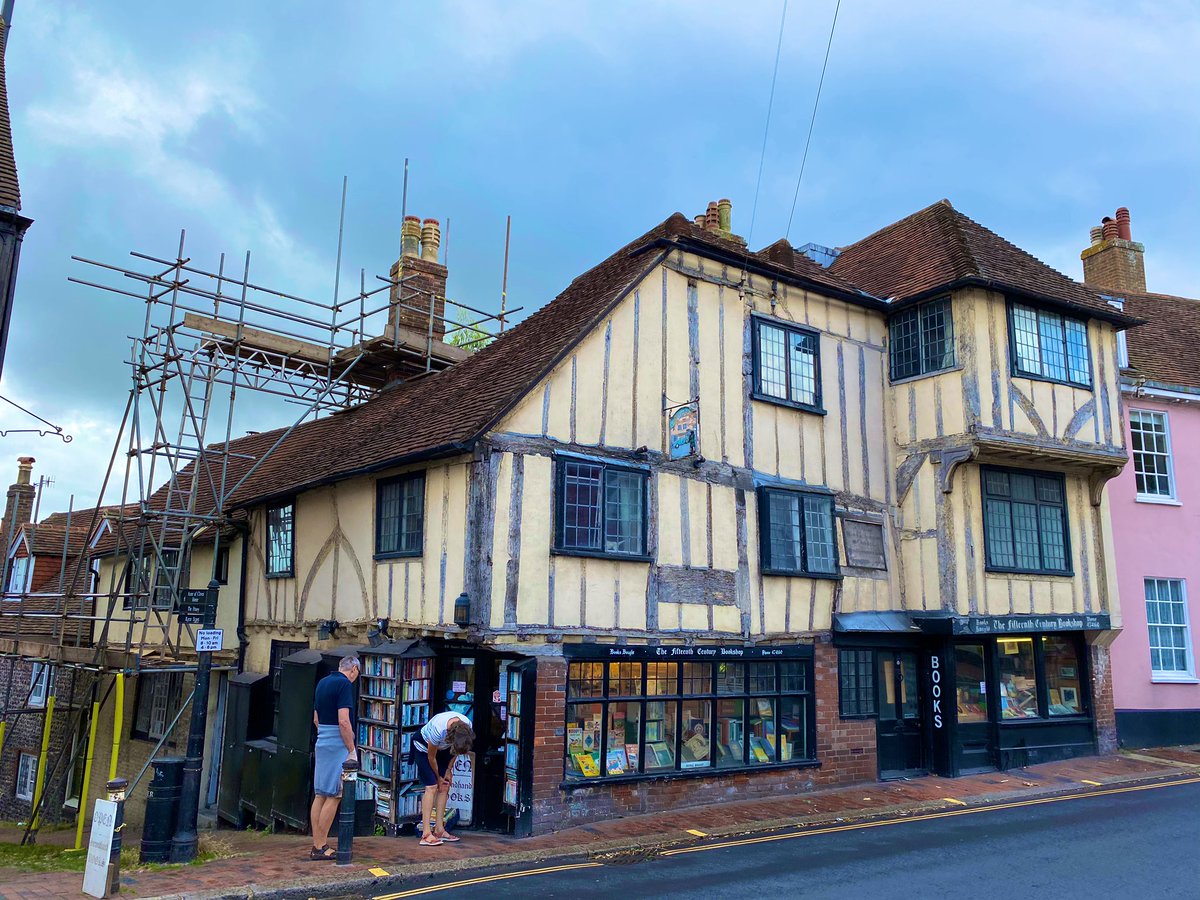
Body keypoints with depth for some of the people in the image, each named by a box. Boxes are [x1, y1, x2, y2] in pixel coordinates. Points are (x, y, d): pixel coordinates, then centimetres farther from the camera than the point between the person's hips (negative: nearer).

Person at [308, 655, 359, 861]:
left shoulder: (322, 683, 13)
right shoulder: (345, 684, -13)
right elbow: (344, 722, -20)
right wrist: (352, 750, -14)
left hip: (322, 742, 9)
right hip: (338, 745, -9)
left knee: (320, 794, 11)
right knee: (333, 796, -3)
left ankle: (317, 844, 16)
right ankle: (321, 847, 0)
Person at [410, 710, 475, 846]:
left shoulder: (467, 726, -27)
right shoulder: (438, 729, -41)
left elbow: (457, 749, -4)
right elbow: (431, 757, -21)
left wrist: (449, 770, -2)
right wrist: (438, 777, -8)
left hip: (443, 747, 6)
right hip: (424, 746, -6)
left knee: (445, 786, 0)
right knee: (432, 787, -14)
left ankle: (439, 830, 5)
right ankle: (426, 834, -15)